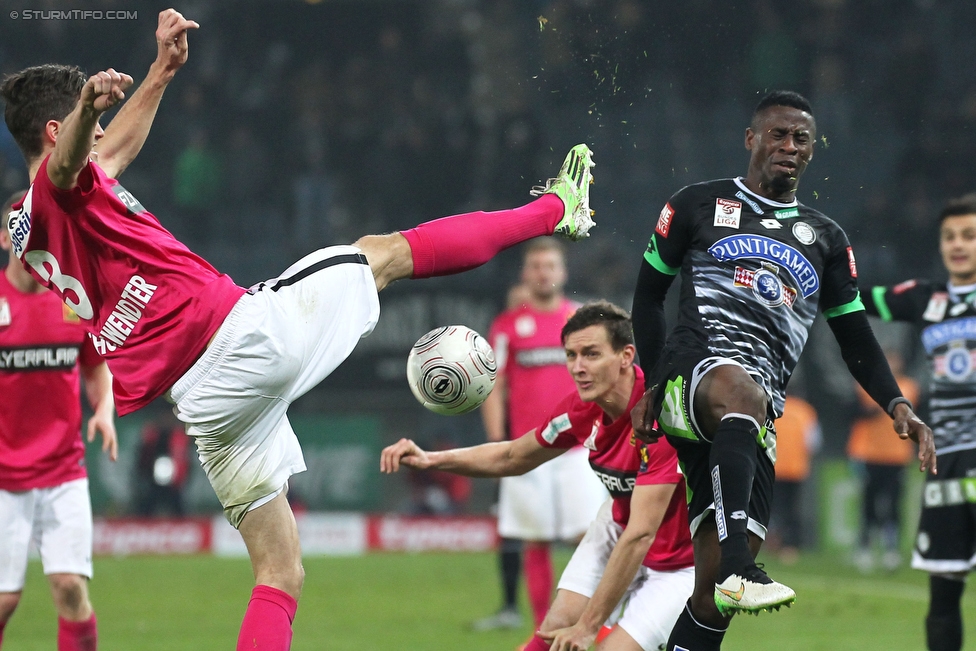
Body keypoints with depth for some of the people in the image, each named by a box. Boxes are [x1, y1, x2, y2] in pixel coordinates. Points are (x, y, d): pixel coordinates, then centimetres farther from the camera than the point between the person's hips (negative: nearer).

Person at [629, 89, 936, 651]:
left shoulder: (826, 239, 25)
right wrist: (655, 381, 8)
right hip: (695, 367, -4)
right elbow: (649, 293, 20)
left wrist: (897, 406, 6)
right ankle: (739, 568, -57)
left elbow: (856, 339, 24)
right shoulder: (700, 205, 16)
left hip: (759, 408, 4)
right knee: (741, 392, -43)